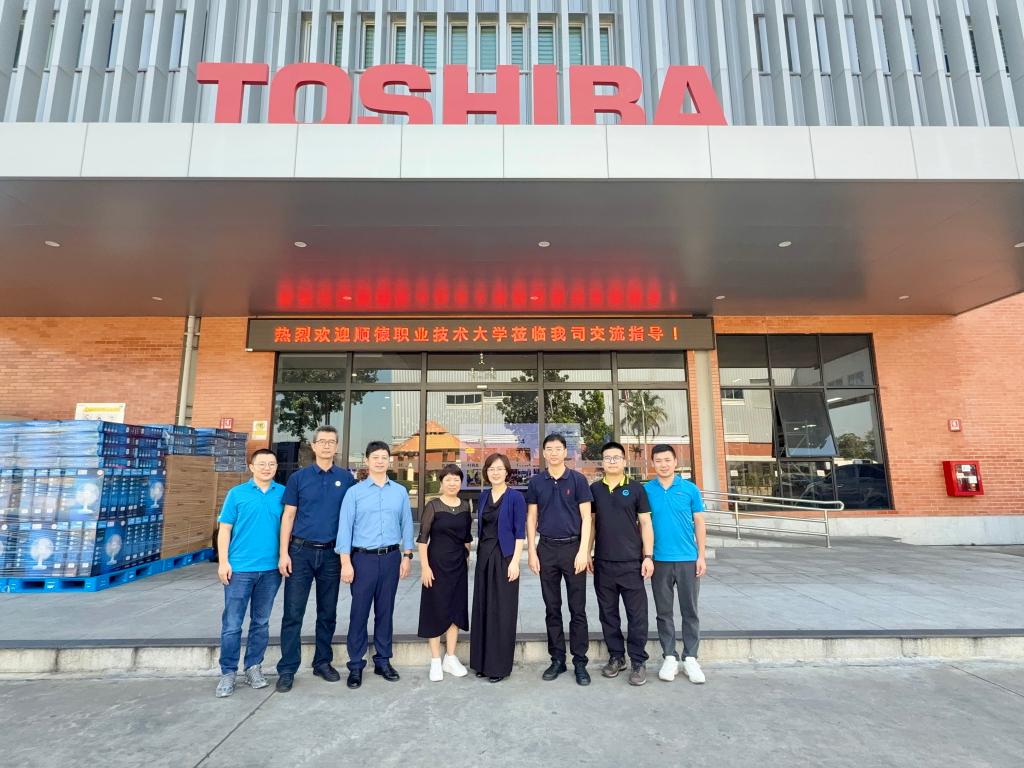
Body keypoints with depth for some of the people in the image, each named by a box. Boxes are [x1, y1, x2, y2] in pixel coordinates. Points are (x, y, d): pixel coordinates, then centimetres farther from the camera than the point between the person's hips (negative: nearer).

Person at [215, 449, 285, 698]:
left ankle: (253, 668, 27)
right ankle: (228, 672, 18)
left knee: (261, 622, 13)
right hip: (240, 568, -1)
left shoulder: (283, 493, 3)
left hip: (271, 568, 2)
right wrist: (223, 562, -6)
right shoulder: (237, 493, 1)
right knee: (232, 624, 4)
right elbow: (225, 529, 1)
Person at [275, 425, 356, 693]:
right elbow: (288, 515, 2)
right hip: (301, 551, -1)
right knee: (293, 613, 2)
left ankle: (323, 662, 26)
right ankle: (287, 669, 14)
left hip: (331, 553, 1)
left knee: (328, 613, 11)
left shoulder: (346, 478, 4)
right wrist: (284, 553, -5)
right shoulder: (299, 477, 2)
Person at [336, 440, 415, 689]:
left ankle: (383, 661, 24)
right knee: (359, 612, 3)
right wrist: (346, 562, -8)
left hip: (391, 557, 2)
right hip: (363, 557, -2)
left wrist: (407, 556, 3)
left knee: (385, 611, 11)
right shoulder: (355, 492, -1)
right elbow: (345, 527, -4)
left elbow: (406, 524, 7)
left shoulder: (400, 492, 6)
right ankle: (356, 665, 17)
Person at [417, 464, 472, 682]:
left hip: (459, 564, 5)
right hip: (437, 563, -4)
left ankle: (450, 658, 23)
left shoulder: (465, 506, 5)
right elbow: (423, 538, -10)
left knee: (456, 609, 10)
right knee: (436, 609, 4)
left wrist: (466, 559, 13)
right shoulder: (433, 505, -9)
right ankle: (435, 661, 16)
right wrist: (425, 566, -15)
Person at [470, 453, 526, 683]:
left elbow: (520, 532, -10)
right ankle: (482, 662, 24)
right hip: (483, 556, 6)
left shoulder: (515, 497, -8)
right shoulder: (484, 495, 9)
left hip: (504, 557, -6)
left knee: (502, 610, 3)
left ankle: (500, 665, 15)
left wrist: (515, 561, -16)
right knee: (482, 608, 11)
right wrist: (480, 553, 12)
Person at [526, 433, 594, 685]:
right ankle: (557, 659, 23)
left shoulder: (578, 479, -3)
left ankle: (580, 662, 15)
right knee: (552, 608, 10)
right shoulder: (536, 482, 4)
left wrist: (583, 551, -12)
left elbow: (586, 517, -4)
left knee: (578, 609, 4)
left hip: (573, 546, -2)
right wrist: (532, 551, 1)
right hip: (547, 549, 2)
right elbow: (531, 518, 7)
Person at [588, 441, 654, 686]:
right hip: (603, 563, 2)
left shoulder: (636, 488, 0)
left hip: (631, 562, -2)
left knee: (637, 613, 3)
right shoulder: (594, 489, 6)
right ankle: (616, 656, 26)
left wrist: (648, 556, -5)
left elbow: (645, 524, 1)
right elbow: (590, 524, 9)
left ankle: (638, 661, 16)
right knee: (608, 613, 11)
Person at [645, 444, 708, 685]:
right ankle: (669, 657, 22)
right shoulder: (646, 490, -2)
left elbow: (699, 523, 3)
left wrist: (701, 556, -1)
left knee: (690, 611, 9)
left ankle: (690, 658, 22)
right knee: (664, 611, 9)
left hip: (688, 559, 0)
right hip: (659, 560, 0)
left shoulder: (690, 489, -1)